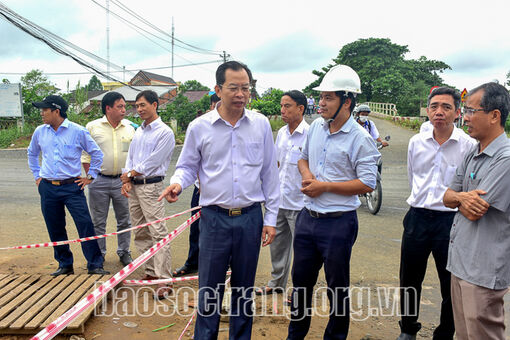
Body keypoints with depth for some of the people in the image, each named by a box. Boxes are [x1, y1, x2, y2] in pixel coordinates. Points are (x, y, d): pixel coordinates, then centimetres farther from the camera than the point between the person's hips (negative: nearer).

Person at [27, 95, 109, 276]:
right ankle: (65, 265, 23)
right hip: (48, 188, 4)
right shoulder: (40, 132, 7)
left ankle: (95, 264, 1)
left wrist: (90, 176, 2)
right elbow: (32, 153, 26)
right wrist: (37, 176, 20)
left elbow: (97, 153, 4)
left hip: (72, 187, -4)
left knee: (85, 225, -8)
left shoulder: (78, 131, -5)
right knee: (55, 229, 9)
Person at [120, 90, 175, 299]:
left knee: (158, 233, -11)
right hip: (133, 186, 9)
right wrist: (126, 180, 2)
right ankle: (151, 272, 22)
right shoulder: (138, 131, 18)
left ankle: (164, 280, -10)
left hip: (151, 186, -8)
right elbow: (130, 157, 17)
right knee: (140, 234, 12)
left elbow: (153, 162, -12)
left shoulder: (164, 132, -7)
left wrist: (130, 174, -3)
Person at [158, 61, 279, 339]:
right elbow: (187, 166, 8)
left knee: (244, 287, 16)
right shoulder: (199, 127, -2)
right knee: (210, 288, 7)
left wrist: (271, 217, 4)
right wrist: (178, 183, -16)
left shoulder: (261, 124, 2)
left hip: (251, 217, 2)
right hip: (214, 218, -1)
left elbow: (269, 173, 5)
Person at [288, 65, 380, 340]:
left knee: (337, 287, 10)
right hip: (307, 217, 6)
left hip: (338, 222, -6)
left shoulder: (360, 138, -13)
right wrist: (307, 175, -3)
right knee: (301, 280, 18)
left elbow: (367, 184, -16)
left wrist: (325, 186, -17)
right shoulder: (316, 127, 6)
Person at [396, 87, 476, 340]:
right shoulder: (416, 142, 4)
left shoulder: (469, 145, -9)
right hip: (417, 217, 4)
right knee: (409, 281, 15)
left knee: (451, 286, 8)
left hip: (451, 220, -3)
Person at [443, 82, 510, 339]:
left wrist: (459, 200, 1)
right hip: (460, 262, 8)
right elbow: (447, 198, 10)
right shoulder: (472, 154, 9)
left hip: (483, 272, -8)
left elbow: (474, 212, -20)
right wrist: (461, 197, -13)